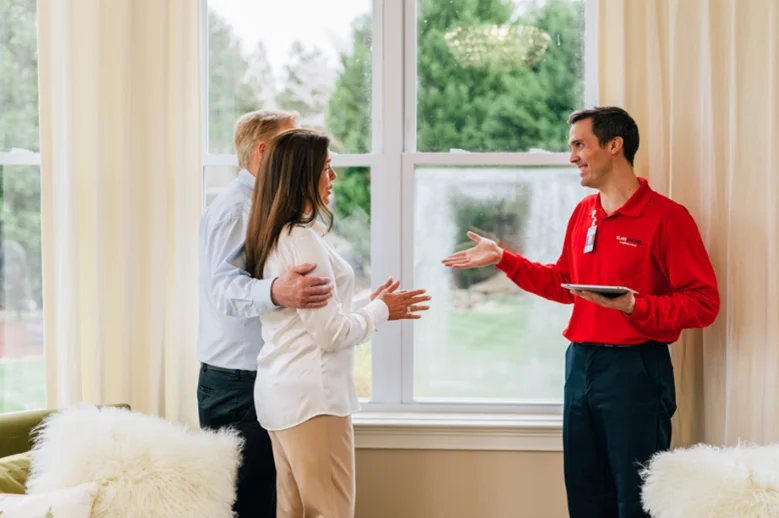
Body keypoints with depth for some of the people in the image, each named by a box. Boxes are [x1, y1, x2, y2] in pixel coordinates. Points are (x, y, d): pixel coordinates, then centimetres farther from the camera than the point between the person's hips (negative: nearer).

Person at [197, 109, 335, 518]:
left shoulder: (258, 208, 19)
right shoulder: (233, 208, -13)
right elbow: (225, 288, -28)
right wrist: (276, 292, -49)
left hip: (255, 382, 10)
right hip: (236, 387, -10)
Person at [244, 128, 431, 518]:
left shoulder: (274, 237, 12)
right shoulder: (303, 241, -17)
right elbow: (330, 333, -16)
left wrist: (368, 306, 16)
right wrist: (380, 312, -1)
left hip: (282, 394, 10)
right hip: (312, 396, -10)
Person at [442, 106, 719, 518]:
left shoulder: (666, 217, -12)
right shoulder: (583, 213, 10)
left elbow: (703, 303, -15)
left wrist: (634, 306, -26)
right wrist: (503, 259, 15)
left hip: (635, 369, -7)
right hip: (580, 363, 7)